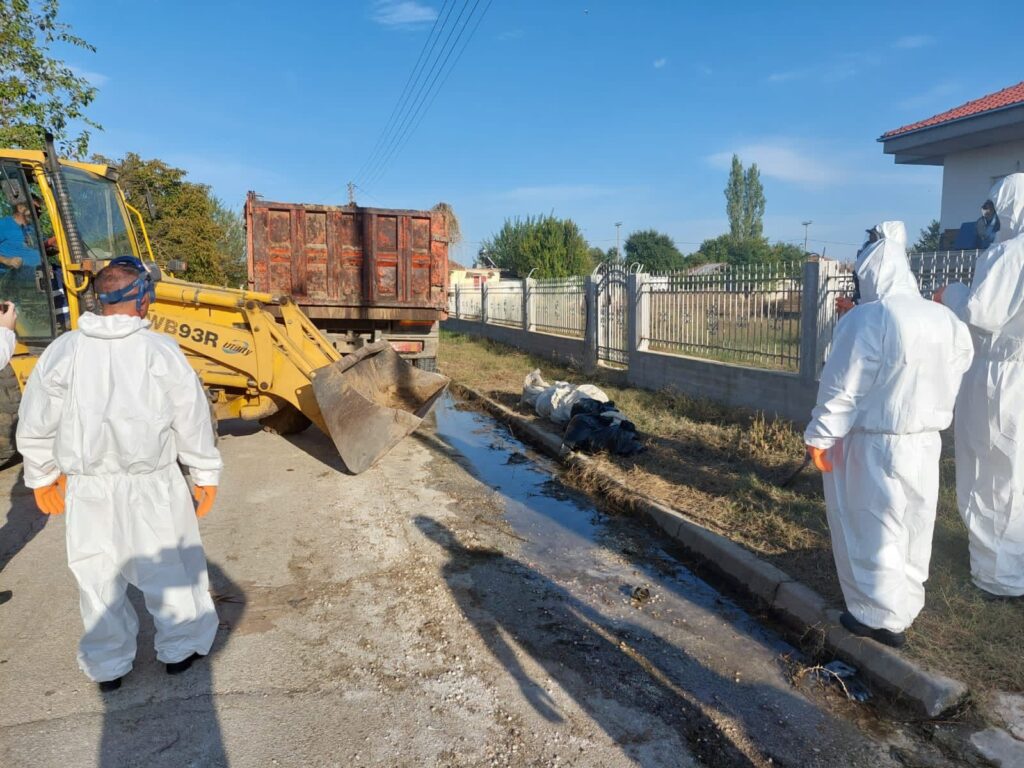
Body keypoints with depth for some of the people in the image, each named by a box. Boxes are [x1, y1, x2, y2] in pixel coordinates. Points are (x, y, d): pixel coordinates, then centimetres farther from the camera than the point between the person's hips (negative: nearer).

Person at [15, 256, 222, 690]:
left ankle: (107, 666, 31)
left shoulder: (63, 350, -5)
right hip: (151, 484, -3)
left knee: (98, 576, 16)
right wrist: (205, 473, 3)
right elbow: (192, 419, -8)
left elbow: (35, 423, 3)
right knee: (170, 565, 14)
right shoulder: (159, 350, -13)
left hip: (88, 486, 3)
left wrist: (42, 475, 18)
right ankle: (181, 646, 29)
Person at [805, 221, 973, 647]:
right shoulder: (945, 319, 2)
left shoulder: (868, 319, -20)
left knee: (874, 529, 6)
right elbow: (955, 373, 11)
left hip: (874, 444, -7)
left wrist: (820, 435, -11)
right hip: (926, 441, 7)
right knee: (914, 527, 19)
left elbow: (843, 387, -19)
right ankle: (904, 607, 35)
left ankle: (882, 617, 16)